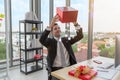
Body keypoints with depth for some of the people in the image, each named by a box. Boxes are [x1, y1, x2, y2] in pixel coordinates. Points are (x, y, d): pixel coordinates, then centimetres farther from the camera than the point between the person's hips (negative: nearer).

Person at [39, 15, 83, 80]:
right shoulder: (50, 41, 2)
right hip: (55, 70, -3)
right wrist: (51, 24, -29)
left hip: (69, 68, 4)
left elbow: (80, 36, 3)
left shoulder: (66, 40, 12)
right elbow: (42, 40, -20)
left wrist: (75, 23, -12)